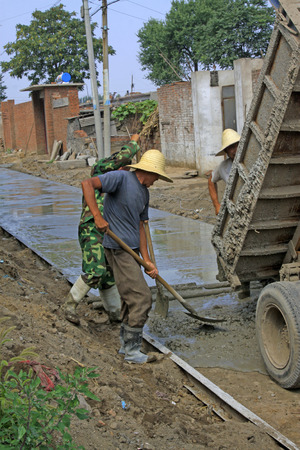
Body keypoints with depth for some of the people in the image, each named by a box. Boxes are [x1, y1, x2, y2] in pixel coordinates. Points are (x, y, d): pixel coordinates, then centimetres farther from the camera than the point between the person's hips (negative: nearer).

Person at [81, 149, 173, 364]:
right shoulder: (122, 178, -12)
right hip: (118, 249, -10)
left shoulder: (144, 193, 14)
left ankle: (126, 344, 32)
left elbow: (140, 227, 13)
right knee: (142, 298, -8)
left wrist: (147, 260, 5)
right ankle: (132, 350, 3)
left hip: (132, 250, 10)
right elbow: (87, 183, -21)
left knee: (131, 298, 18)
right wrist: (97, 216, -29)